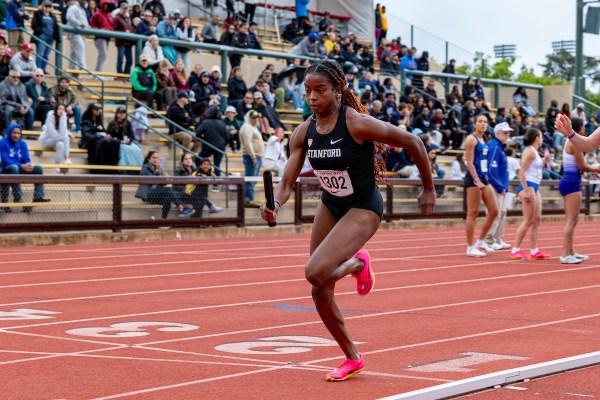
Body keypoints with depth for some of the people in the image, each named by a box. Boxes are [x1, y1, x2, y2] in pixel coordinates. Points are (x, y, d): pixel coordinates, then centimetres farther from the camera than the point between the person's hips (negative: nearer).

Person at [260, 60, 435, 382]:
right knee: (320, 293, 7)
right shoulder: (304, 132, -6)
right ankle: (352, 359, 29)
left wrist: (428, 190, -5)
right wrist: (275, 205, -29)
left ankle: (358, 264, 9)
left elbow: (413, 143, -14)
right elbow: (287, 181, -7)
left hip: (363, 210, -6)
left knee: (315, 273, -26)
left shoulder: (358, 124, -23)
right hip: (330, 207, 7)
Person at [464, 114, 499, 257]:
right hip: (473, 179, -9)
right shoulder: (471, 139, -9)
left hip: (484, 179, 9)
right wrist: (477, 180, -23)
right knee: (473, 213, -5)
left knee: (494, 211, 7)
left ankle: (481, 241, 18)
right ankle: (470, 247, 1)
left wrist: (484, 179, 19)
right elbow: (470, 162, -16)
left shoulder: (482, 140, 16)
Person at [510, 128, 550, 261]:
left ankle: (535, 251, 12)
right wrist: (526, 190, -23)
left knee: (537, 220, 9)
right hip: (529, 186, -10)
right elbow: (521, 171, -19)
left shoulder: (534, 152, 17)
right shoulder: (529, 151, -12)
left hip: (534, 187, 10)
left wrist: (544, 161, 20)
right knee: (528, 221, -9)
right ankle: (516, 250, -7)